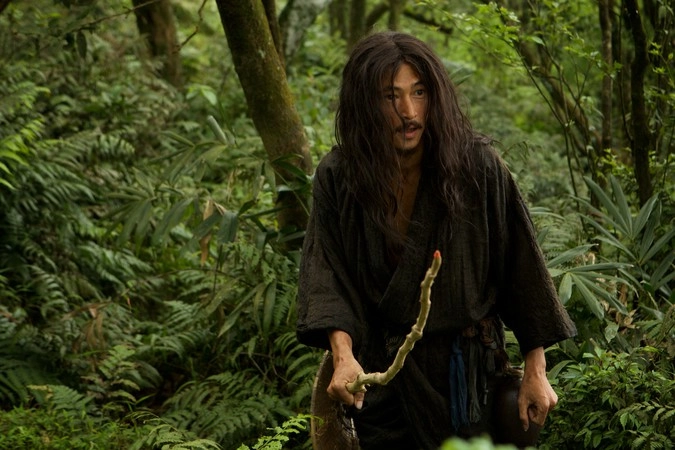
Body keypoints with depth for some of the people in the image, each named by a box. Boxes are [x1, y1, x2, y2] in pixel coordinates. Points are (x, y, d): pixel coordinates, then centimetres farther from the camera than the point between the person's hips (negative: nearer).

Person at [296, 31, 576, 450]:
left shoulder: (477, 165, -14)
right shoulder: (337, 176, -8)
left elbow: (521, 264, -8)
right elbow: (327, 273, -14)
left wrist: (536, 372, -7)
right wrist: (343, 355, -31)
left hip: (464, 372, -2)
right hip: (379, 371, 2)